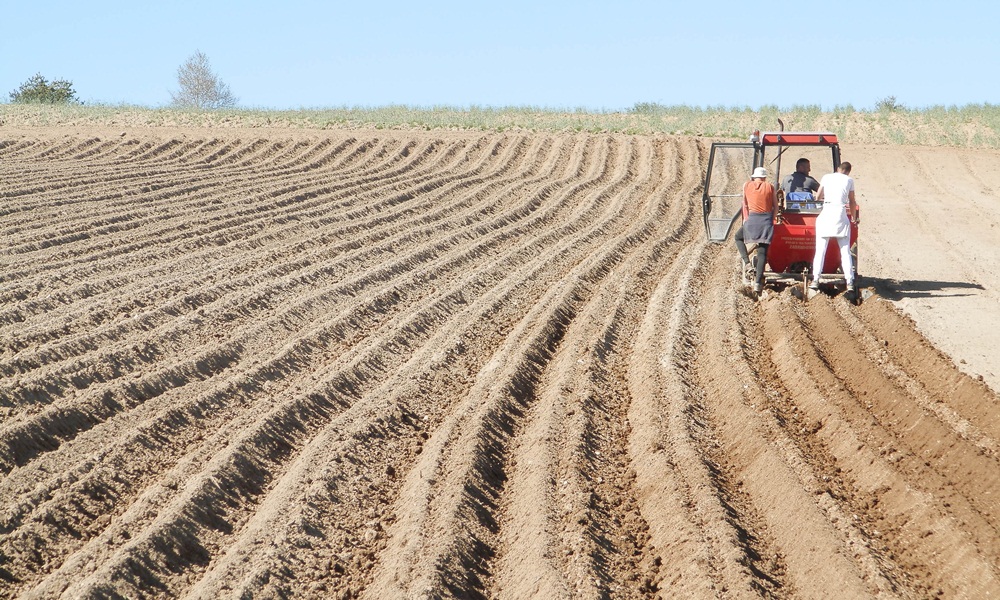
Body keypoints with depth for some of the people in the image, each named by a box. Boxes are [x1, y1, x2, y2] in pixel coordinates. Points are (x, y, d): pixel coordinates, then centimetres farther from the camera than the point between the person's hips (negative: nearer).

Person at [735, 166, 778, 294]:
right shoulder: (770, 187, 7)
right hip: (767, 220, 1)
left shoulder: (747, 185, 7)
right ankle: (758, 281, -7)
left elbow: (745, 205, 10)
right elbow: (776, 207, 6)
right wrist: (771, 220, 13)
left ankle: (747, 262, 8)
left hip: (752, 219, -1)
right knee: (762, 251, 1)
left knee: (739, 237, 27)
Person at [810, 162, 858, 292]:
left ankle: (815, 280, -5)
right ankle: (849, 282, -2)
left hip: (826, 213, 0)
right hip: (841, 213, 0)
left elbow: (817, 197, 13)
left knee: (820, 249, 1)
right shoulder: (849, 180, 10)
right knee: (845, 250, 2)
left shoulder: (826, 177, 11)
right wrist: (854, 218, 25)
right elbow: (852, 202, 13)